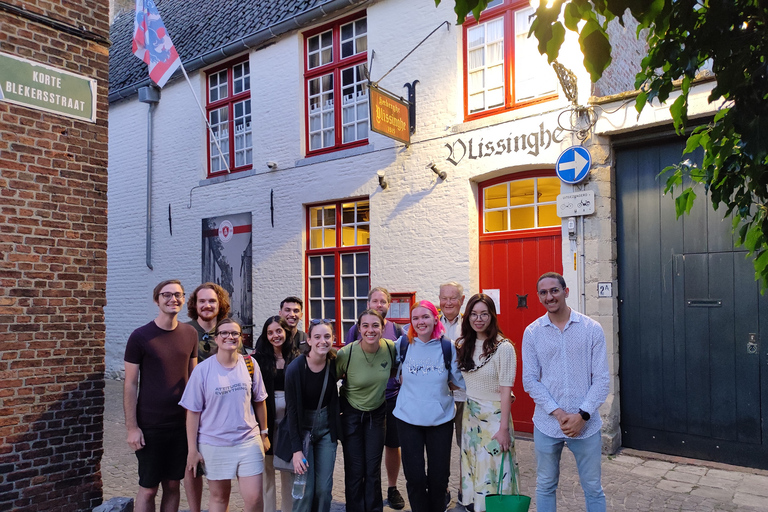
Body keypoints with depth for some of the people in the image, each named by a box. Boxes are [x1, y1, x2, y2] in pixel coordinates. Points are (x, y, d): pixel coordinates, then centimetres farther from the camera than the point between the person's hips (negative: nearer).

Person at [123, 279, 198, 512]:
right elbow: (130, 384, -7)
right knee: (148, 489, 6)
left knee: (173, 484, 13)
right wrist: (131, 427, -10)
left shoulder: (190, 334, 2)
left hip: (182, 423, 4)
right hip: (150, 426, -3)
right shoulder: (140, 336, -9)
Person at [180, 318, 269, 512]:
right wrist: (192, 449, -3)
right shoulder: (203, 370, -8)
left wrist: (264, 434, 12)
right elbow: (193, 411, -4)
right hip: (214, 444, -1)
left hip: (248, 440, 1)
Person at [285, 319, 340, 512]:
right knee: (305, 490, -4)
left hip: (326, 429, 3)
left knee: (324, 488, 5)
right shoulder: (295, 368, -20)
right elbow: (292, 410, -15)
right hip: (302, 429, -3)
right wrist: (297, 450, -16)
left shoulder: (335, 364, -9)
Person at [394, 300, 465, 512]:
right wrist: (415, 386, 8)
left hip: (440, 419, 0)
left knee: (439, 475, 7)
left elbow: (460, 380, 5)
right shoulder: (403, 344, -1)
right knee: (414, 476, 2)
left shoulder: (447, 347, -3)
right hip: (408, 418, 0)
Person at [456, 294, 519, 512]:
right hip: (470, 414, 6)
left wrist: (504, 428, -16)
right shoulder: (464, 345, 3)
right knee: (472, 467, 14)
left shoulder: (503, 347, -16)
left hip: (494, 414, -6)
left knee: (492, 472, 2)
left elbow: (506, 391, -16)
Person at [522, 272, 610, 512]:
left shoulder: (592, 329, -3)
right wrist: (558, 413, -12)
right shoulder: (532, 332, -1)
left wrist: (582, 415, -12)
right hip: (547, 423, 1)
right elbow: (530, 380, -3)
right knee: (545, 486, 14)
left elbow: (601, 378, -4)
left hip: (586, 424, 0)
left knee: (593, 488, 12)